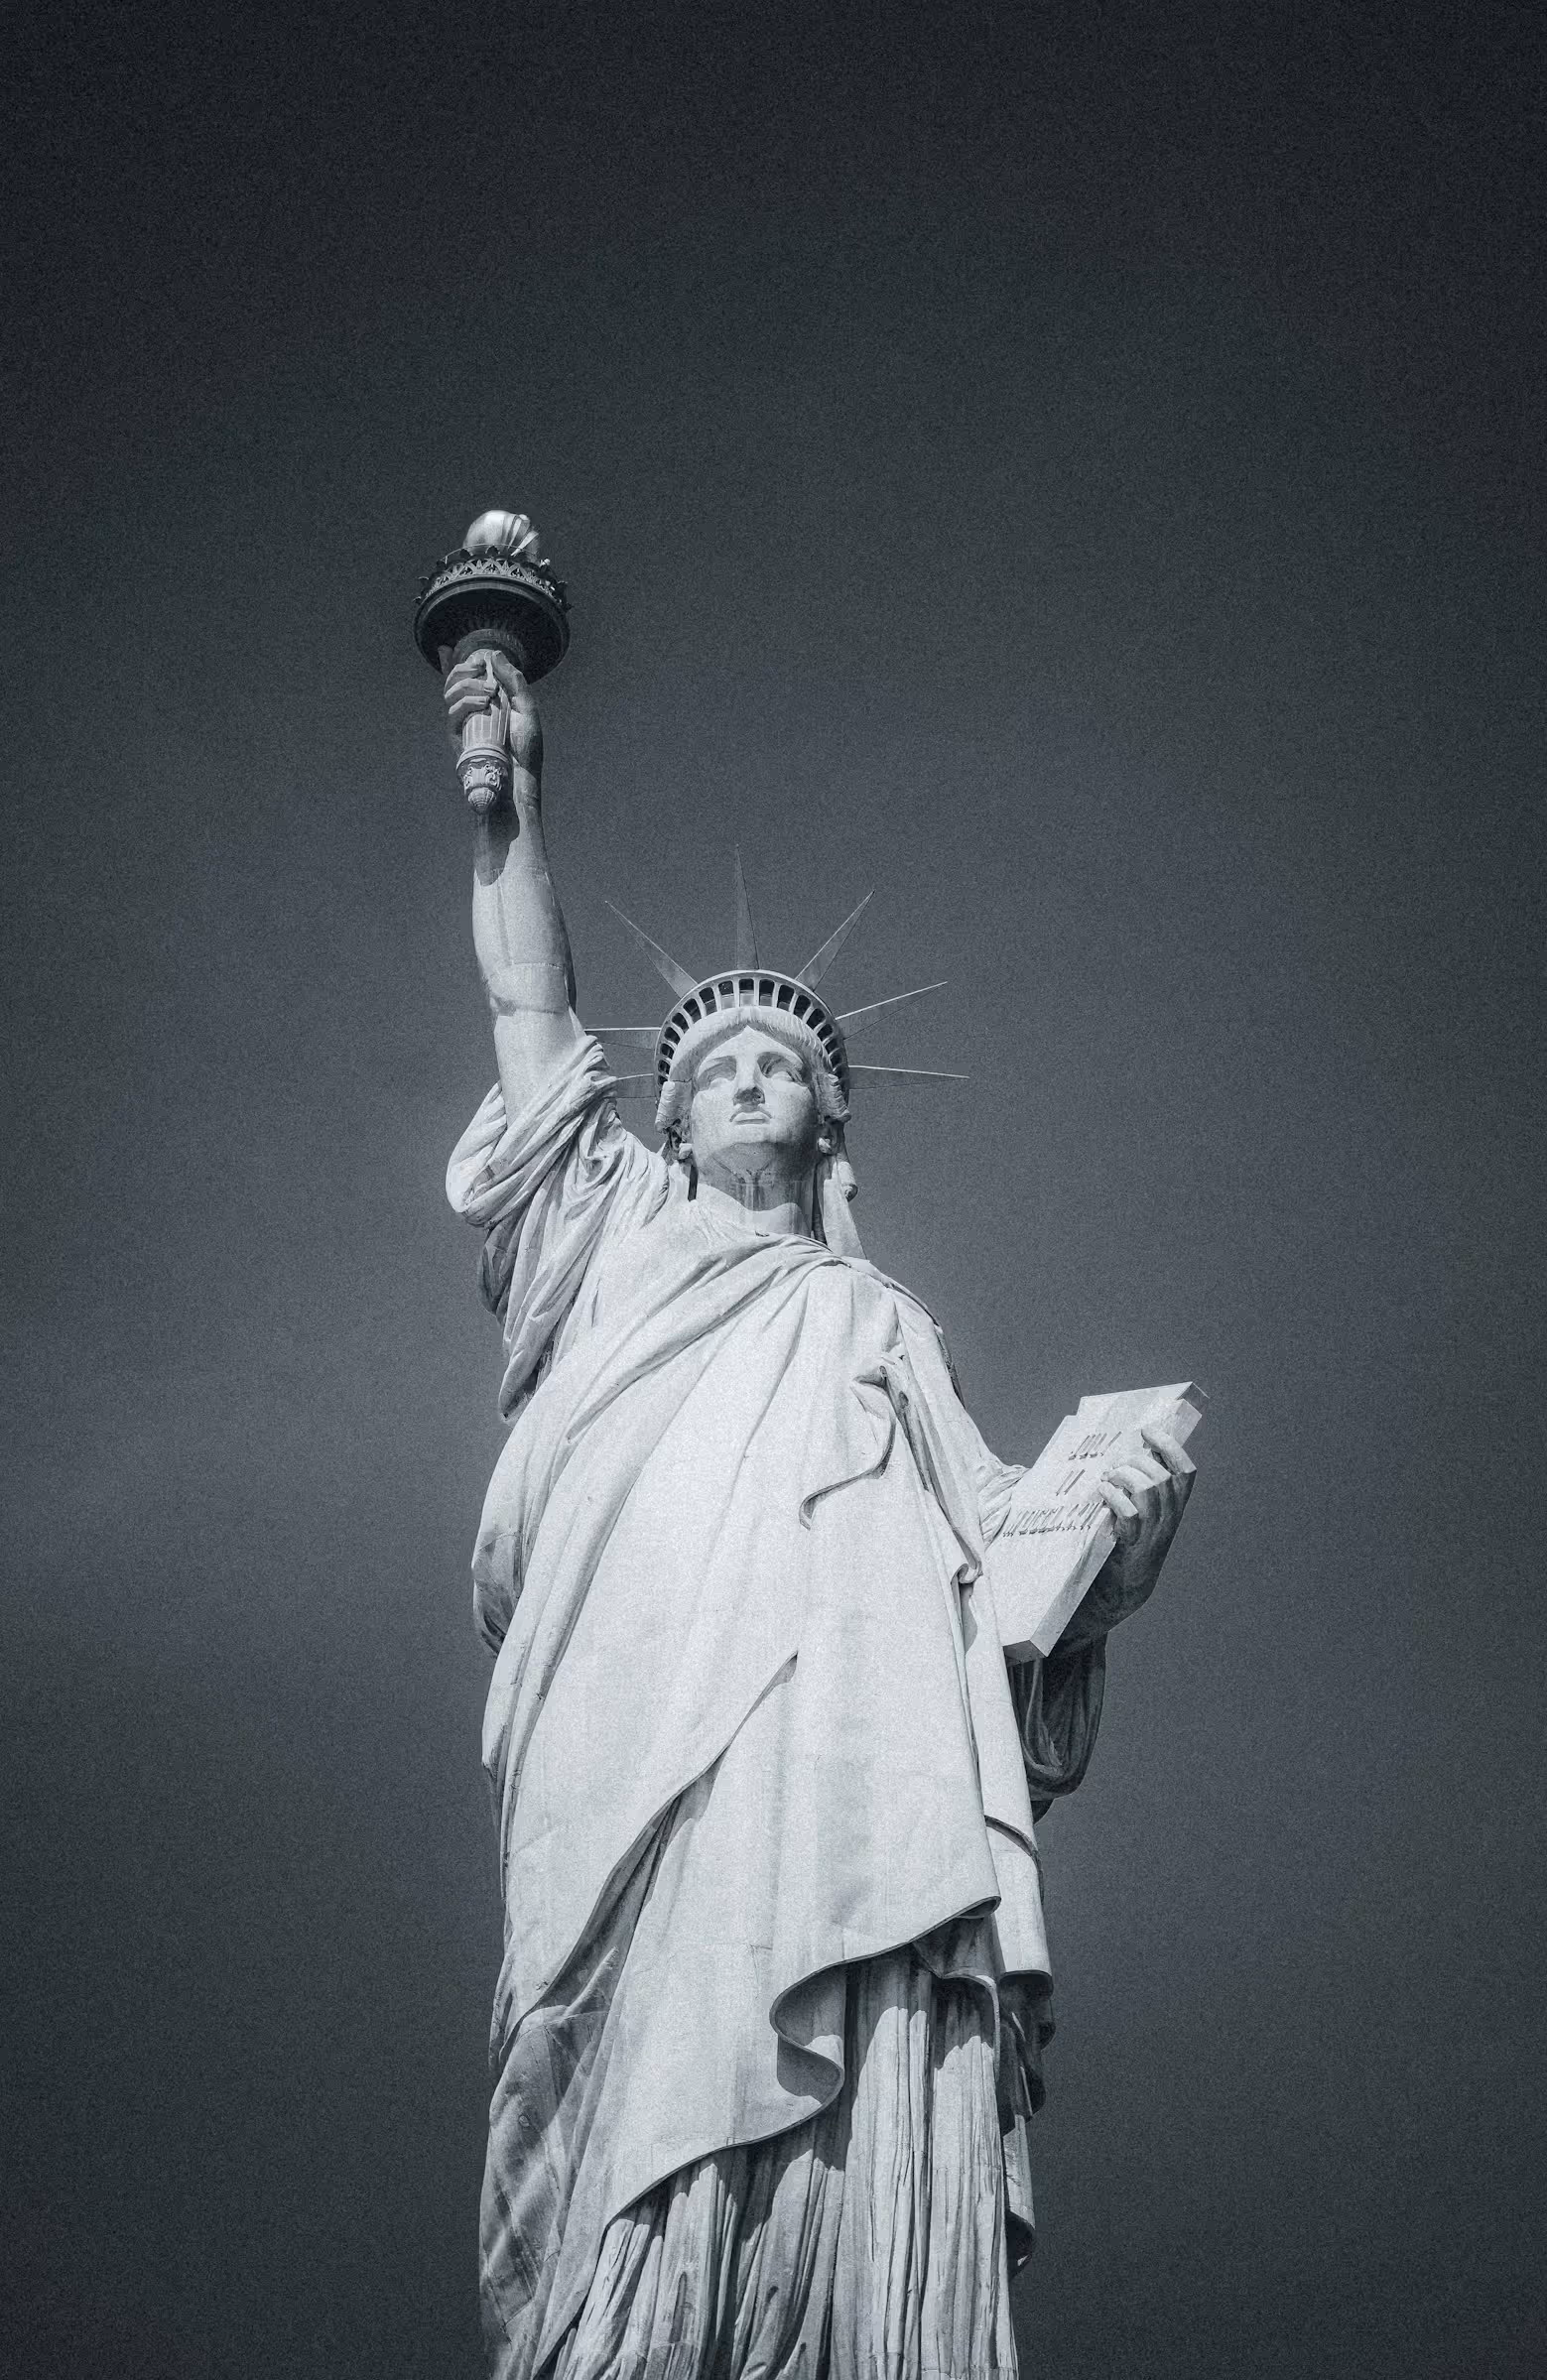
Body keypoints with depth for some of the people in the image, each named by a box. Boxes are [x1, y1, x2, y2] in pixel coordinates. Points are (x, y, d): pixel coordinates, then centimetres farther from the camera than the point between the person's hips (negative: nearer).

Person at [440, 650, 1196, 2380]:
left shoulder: (877, 1323, 33)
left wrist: (1108, 1520, 1)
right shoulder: (623, 1237, 30)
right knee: (639, 2193, -16)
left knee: (873, 2196, -15)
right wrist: (511, 801, 21)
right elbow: (532, 1009, 25)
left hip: (857, 1762, 2)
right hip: (646, 1765, -1)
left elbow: (991, 1542, 21)